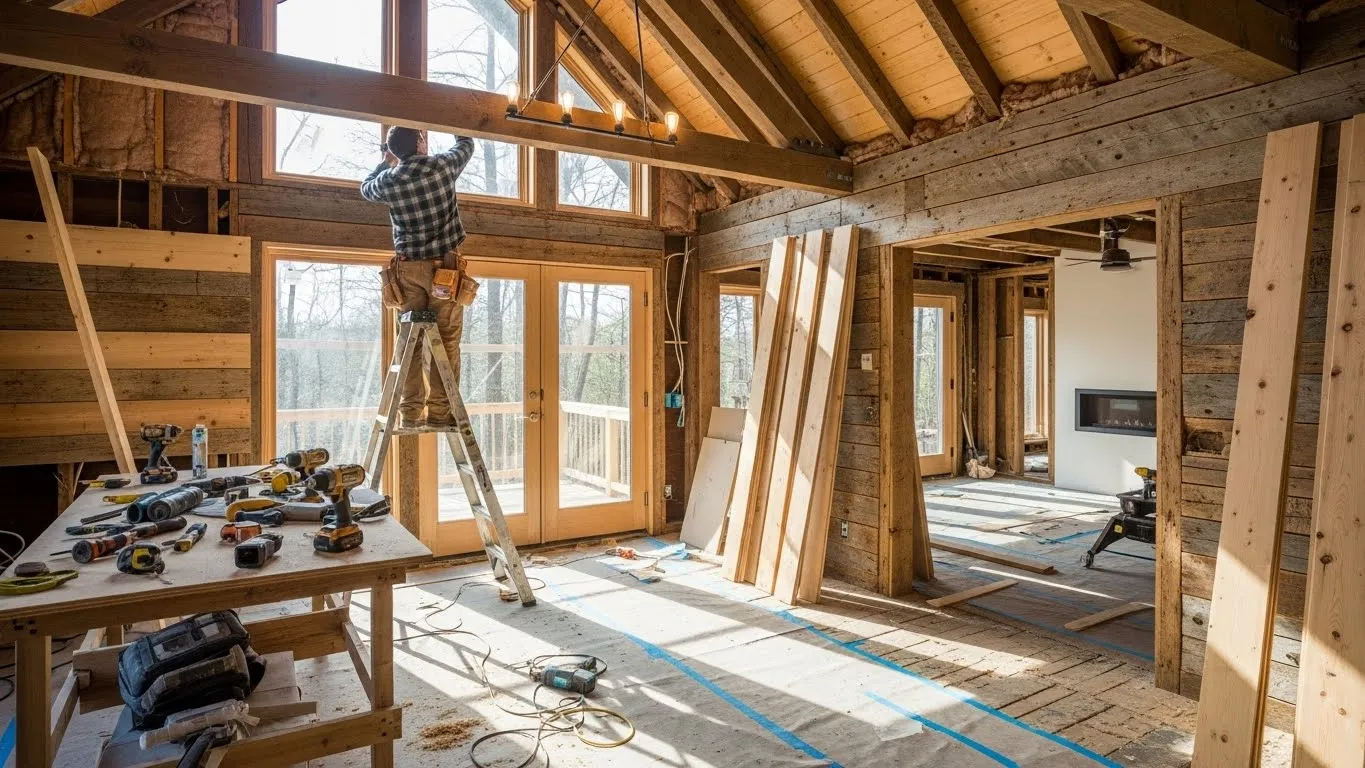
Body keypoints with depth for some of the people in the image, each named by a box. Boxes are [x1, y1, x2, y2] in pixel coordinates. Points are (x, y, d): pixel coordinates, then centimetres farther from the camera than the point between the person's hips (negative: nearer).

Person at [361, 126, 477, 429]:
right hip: (445, 267, -2)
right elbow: (466, 144, 20)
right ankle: (440, 412, -5)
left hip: (408, 269, 2)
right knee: (446, 342, -2)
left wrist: (386, 161, 39)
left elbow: (365, 188, 28)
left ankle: (410, 413, 2)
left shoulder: (388, 181, 3)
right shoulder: (443, 165, -2)